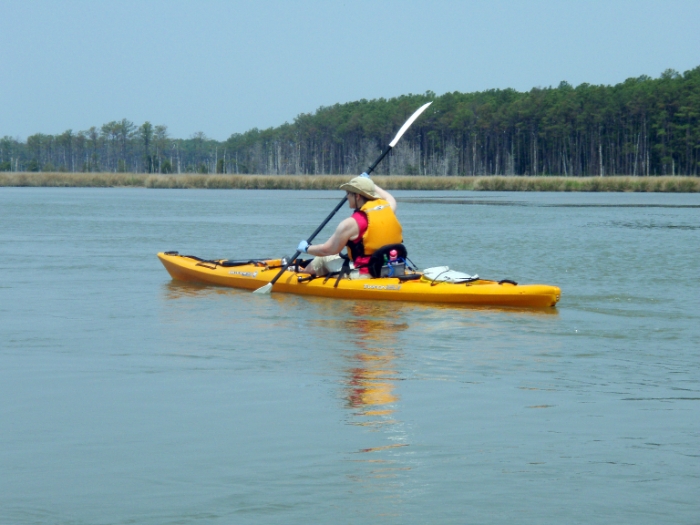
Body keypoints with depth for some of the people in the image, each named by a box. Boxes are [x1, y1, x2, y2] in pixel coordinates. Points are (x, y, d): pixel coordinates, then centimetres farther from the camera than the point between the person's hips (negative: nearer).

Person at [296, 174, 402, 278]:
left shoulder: (352, 223, -15)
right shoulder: (389, 208, 2)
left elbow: (326, 250, -7)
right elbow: (390, 198, 31)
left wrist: (306, 248, 12)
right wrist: (370, 183, 44)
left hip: (364, 275, -7)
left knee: (324, 259, 15)